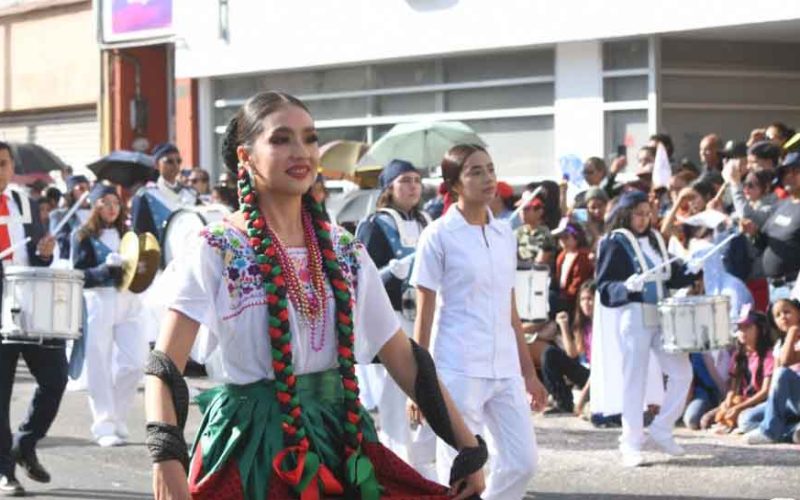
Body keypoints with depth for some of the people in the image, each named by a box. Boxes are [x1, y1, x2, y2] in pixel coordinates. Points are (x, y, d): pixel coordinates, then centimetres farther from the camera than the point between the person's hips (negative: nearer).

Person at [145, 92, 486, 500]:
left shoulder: (344, 251, 7)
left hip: (339, 441, 5)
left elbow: (403, 357, 10)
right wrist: (166, 460, -32)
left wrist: (469, 447, 4)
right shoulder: (216, 250, -7)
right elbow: (164, 367, -15)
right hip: (252, 449, -4)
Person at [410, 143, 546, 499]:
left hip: (504, 370, 6)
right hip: (458, 370, -6)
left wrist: (528, 371, 16)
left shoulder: (504, 235, 11)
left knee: (523, 462, 3)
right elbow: (425, 314, -6)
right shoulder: (438, 236, -5)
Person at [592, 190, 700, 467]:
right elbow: (604, 286, -10)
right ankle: (631, 445, 6)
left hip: (661, 316, 6)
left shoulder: (654, 240, 14)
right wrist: (627, 286, -28)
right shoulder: (614, 243, -5)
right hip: (632, 317, -6)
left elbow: (668, 277, 17)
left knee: (682, 373, 2)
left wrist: (689, 272, -1)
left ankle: (662, 429, 17)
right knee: (634, 381, -2)